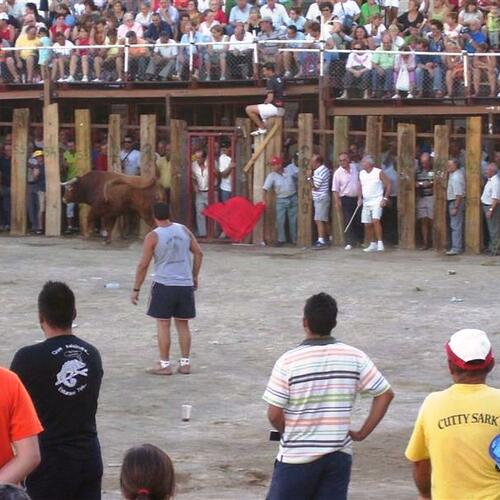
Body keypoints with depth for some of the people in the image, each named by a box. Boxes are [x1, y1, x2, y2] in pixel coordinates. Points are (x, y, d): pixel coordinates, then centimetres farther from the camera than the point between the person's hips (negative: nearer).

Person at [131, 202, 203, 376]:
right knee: (183, 324, 12)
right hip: (185, 284, 4)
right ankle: (185, 363, 13)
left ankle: (164, 364, 3)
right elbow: (199, 253, 8)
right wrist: (195, 277, 18)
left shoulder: (153, 237, -9)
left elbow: (143, 265, -7)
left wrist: (136, 289, 0)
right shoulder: (184, 230, 4)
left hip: (164, 285, -4)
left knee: (163, 324, 3)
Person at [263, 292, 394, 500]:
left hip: (298, 455, -3)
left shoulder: (288, 361, -12)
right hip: (339, 456, 3)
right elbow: (385, 394, -1)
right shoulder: (354, 357, -3)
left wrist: (289, 433, 8)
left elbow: (274, 414, -12)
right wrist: (362, 433, 5)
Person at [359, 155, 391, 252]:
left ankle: (380, 243, -21)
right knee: (367, 225, 6)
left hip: (377, 202, -7)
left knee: (376, 220, -22)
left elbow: (388, 185, -6)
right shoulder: (361, 173, 10)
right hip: (366, 203, 7)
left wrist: (385, 198, -12)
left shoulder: (378, 173, -7)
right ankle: (373, 244, 17)